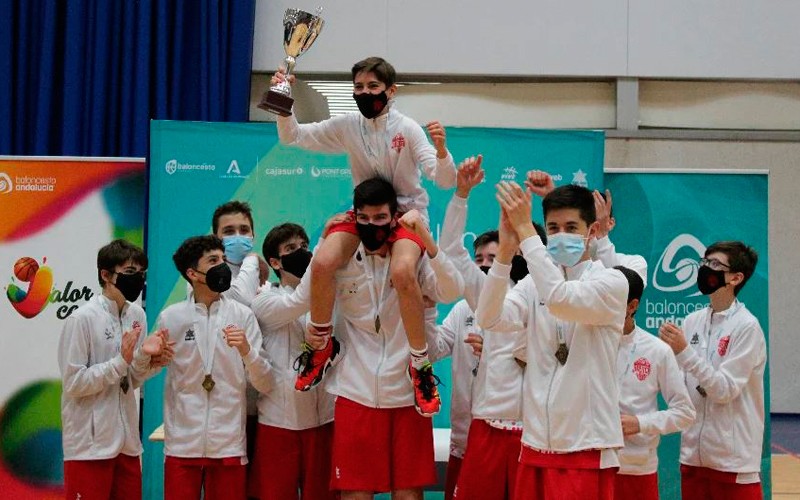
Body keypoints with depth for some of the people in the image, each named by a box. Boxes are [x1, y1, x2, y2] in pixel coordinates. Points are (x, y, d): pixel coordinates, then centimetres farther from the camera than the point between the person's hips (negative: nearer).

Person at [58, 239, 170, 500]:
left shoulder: (137, 315, 7)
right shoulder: (83, 318, -13)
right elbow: (73, 383, -14)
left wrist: (144, 356, -8)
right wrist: (121, 361, -18)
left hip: (127, 440, 6)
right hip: (90, 442, -6)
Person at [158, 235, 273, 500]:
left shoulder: (242, 315, 2)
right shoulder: (170, 317, 2)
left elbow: (265, 384, -1)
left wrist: (246, 351, -16)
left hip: (228, 444, 0)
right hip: (182, 442, 0)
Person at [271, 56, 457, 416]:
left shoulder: (407, 129, -13)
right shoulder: (347, 126, -2)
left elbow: (444, 181, -19)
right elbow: (292, 136, 1)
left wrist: (441, 151, -41)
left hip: (406, 213, -3)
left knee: (402, 273, -34)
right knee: (322, 263, -24)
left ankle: (421, 366, -19)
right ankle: (322, 345, 1)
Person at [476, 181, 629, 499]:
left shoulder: (612, 282, -4)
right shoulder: (533, 284, 9)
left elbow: (561, 299, -24)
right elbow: (489, 318, -9)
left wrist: (524, 228, -21)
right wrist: (505, 251, -20)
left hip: (586, 448, -4)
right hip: (536, 442, 5)